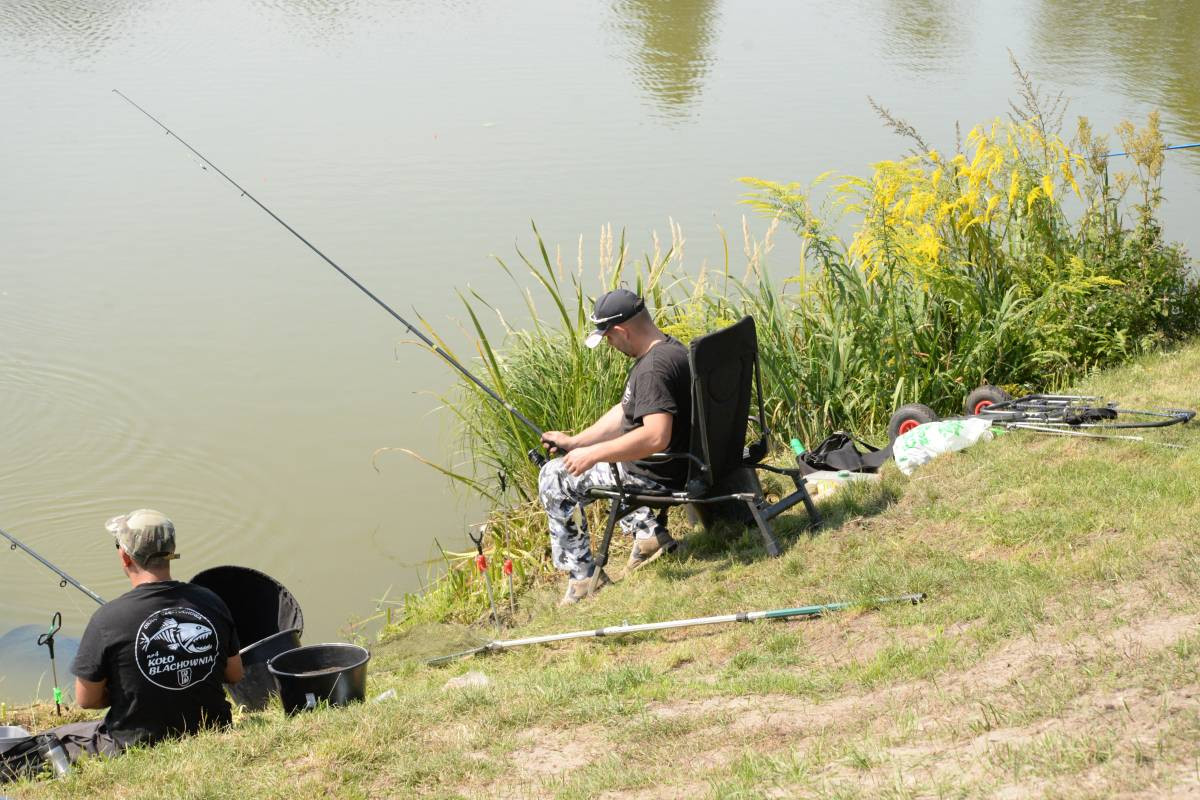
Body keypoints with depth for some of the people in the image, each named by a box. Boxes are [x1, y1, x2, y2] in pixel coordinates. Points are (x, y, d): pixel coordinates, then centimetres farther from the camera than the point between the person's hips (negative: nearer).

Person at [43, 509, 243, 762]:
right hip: (211, 732, 4)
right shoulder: (210, 603, -7)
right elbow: (234, 674, 6)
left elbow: (86, 700, -8)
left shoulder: (107, 619, -18)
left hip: (136, 746, -4)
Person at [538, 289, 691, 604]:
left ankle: (583, 574, 5)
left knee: (553, 478, 2)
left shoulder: (654, 369, -27)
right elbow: (626, 412, 14)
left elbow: (656, 437, -38)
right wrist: (575, 442, 11)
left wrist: (593, 454, -29)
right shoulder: (670, 349, 6)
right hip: (679, 465, 10)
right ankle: (647, 529, 21)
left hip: (657, 478, -10)